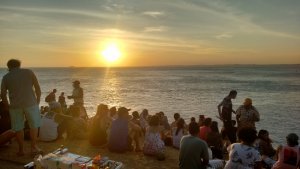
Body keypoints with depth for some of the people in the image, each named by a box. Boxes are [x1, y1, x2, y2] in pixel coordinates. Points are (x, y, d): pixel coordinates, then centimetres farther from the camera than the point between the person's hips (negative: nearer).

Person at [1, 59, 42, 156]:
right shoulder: (28, 72, 3)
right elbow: (37, 88, 0)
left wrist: (8, 106, 17)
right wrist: (38, 100, 9)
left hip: (15, 105, 2)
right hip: (30, 103, -1)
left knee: (18, 128, 12)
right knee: (34, 125, 12)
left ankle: (21, 150, 19)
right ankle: (34, 147, 13)